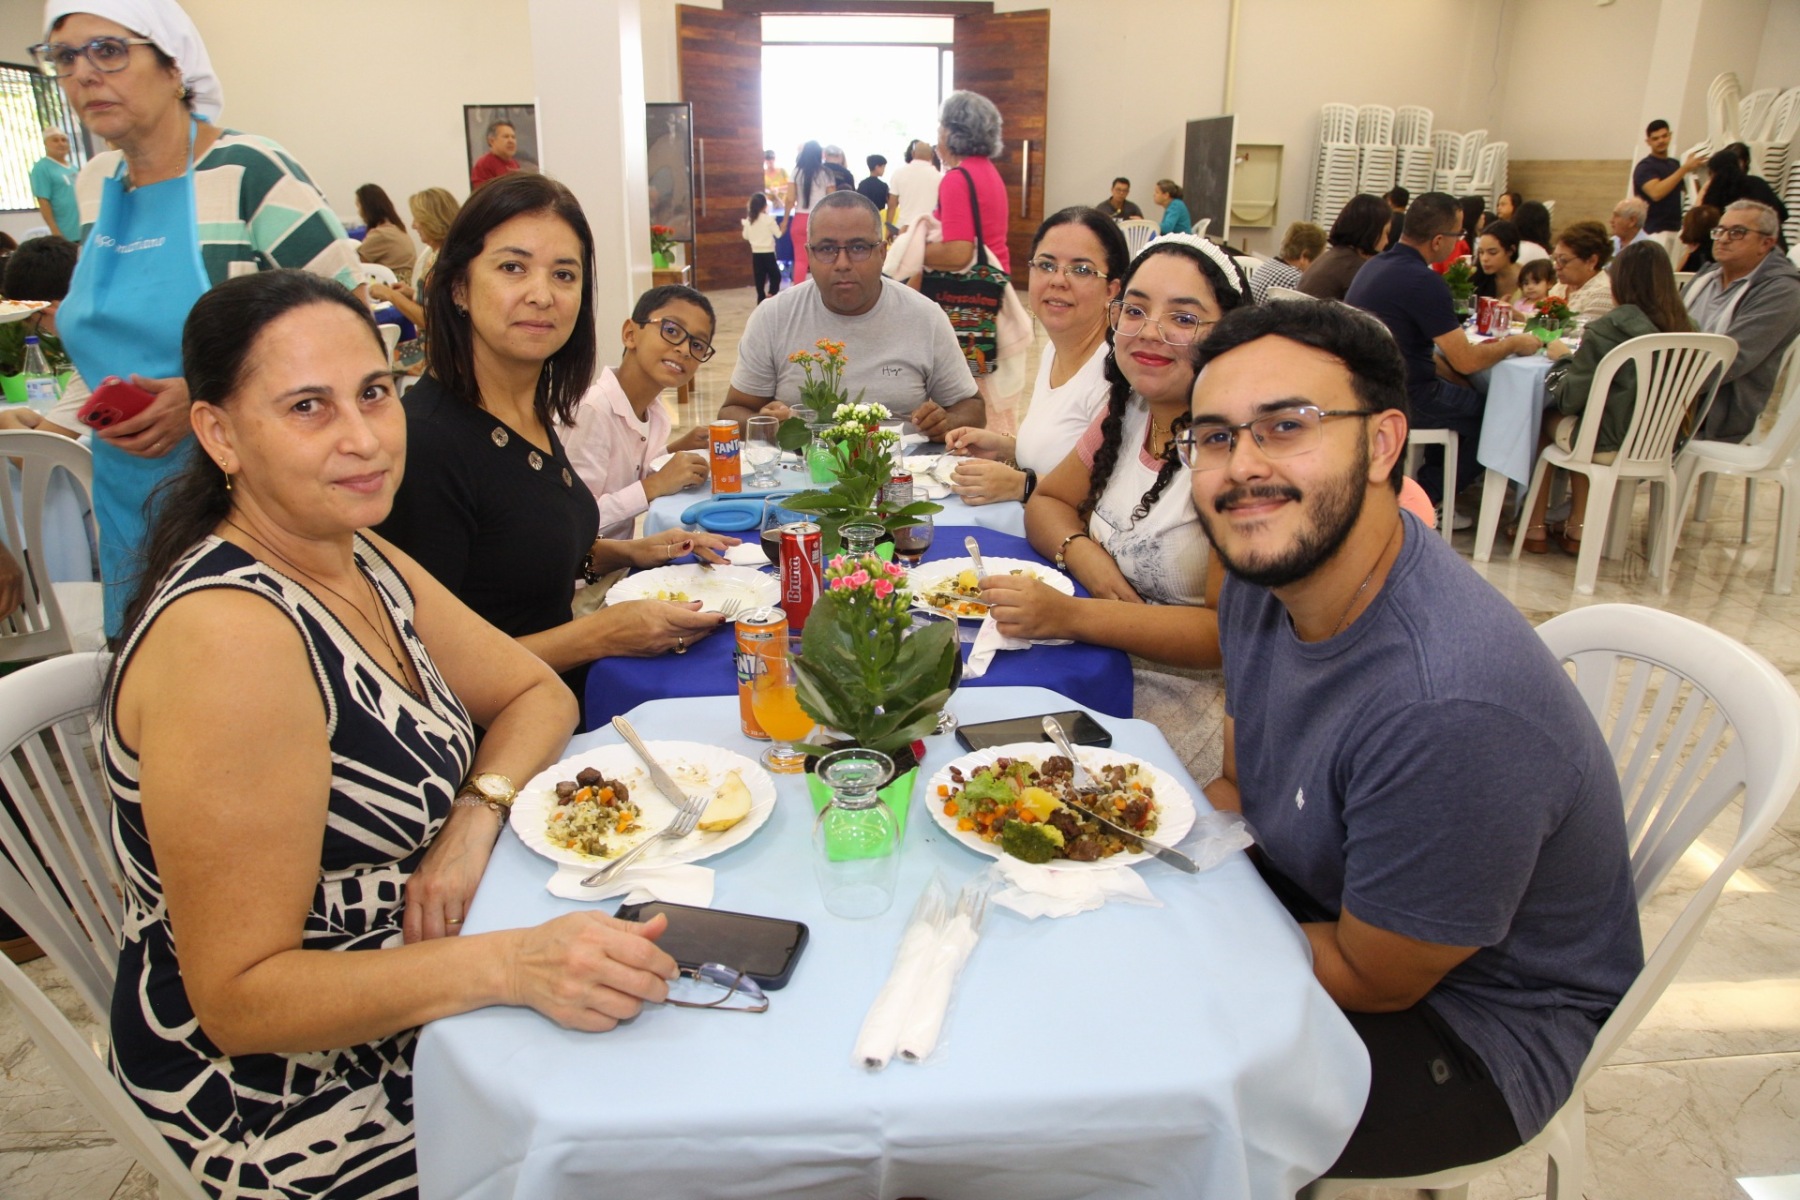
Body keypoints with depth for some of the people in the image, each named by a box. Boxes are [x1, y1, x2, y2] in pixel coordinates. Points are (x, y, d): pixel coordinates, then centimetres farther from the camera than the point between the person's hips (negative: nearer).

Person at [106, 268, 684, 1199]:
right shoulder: (228, 635, -28)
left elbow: (536, 694, 6)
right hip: (291, 1096, -7)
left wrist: (474, 822, -14)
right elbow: (240, 996, -26)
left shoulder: (362, 563, -1)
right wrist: (511, 964, -37)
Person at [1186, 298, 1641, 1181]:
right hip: (1333, 899, 8)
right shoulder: (1266, 574, -10)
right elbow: (1243, 783, 5)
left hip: (1475, 1019, -7)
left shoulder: (1451, 708, -37)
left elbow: (1372, 978, -23)